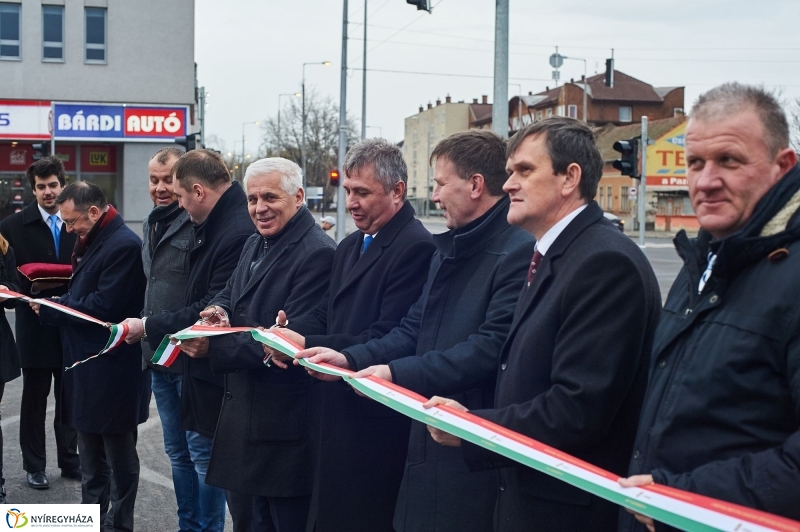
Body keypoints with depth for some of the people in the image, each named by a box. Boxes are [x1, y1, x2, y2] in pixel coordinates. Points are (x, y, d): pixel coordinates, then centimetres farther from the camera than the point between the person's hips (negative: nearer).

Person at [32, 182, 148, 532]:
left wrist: (51, 309, -14)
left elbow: (103, 307, -23)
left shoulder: (124, 245, -19)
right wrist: (53, 303, -1)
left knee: (118, 455, 5)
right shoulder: (91, 241, 12)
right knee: (90, 453, 19)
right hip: (87, 364, 10)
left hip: (112, 371, -10)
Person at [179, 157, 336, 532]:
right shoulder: (255, 245, 13)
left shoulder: (317, 254, -18)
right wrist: (217, 310, -7)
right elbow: (230, 294, 18)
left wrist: (215, 348, -25)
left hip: (286, 423, -9)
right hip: (248, 410, 9)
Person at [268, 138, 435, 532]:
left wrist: (308, 345, -23)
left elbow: (386, 340, -23)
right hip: (334, 414, 9)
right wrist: (290, 331, -9)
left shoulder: (416, 247, -17)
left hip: (373, 422, -9)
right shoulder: (350, 247, 16)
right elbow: (324, 314, 12)